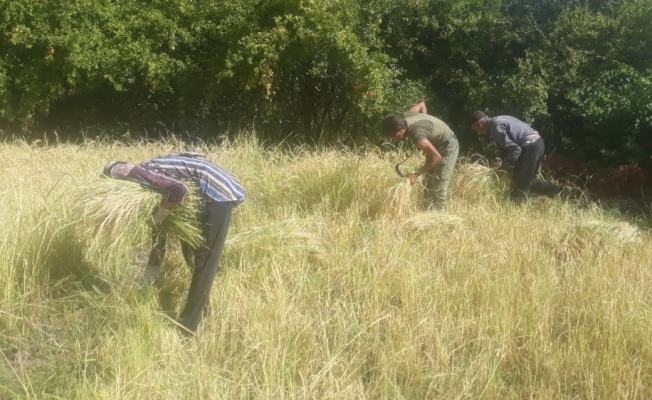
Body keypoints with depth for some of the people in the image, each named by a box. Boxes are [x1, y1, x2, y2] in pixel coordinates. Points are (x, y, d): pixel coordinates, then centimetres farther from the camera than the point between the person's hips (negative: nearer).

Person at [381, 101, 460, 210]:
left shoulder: (417, 135, -39)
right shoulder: (404, 117, -15)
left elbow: (436, 156, -32)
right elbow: (421, 104, 5)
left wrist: (416, 174, -28)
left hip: (447, 146, -9)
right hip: (436, 144, 9)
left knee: (439, 186, -10)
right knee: (428, 184, 13)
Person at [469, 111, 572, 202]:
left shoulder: (496, 128, -16)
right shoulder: (497, 120, 15)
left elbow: (515, 149, -19)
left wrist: (504, 168, -9)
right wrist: (506, 165, 18)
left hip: (530, 147, -10)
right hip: (536, 143, 10)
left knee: (519, 185, -1)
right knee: (528, 182, 22)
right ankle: (561, 190, 23)